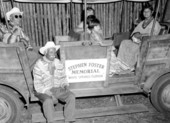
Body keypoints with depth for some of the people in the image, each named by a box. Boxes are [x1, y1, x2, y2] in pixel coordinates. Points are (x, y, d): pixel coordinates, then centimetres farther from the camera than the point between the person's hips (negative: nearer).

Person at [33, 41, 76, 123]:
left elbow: (62, 78, 14)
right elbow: (37, 85, -10)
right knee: (48, 101, -36)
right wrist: (48, 93, -21)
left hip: (57, 89, 4)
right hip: (44, 91, -4)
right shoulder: (39, 65, -9)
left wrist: (65, 85, -8)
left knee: (71, 96, -20)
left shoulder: (58, 63, 6)